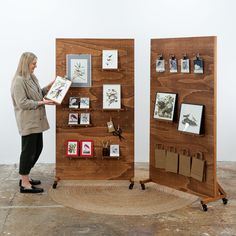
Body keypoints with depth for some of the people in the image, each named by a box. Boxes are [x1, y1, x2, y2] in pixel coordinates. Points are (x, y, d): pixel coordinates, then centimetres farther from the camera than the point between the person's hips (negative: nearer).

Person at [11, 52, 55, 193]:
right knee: (28, 151, -3)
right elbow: (22, 103, -20)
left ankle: (25, 177, 27)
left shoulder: (32, 78, 11)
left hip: (37, 121, 9)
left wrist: (49, 87, 9)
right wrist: (42, 102, -20)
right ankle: (25, 184, 5)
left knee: (37, 149, 14)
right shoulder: (19, 81, -16)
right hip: (27, 122, -9)